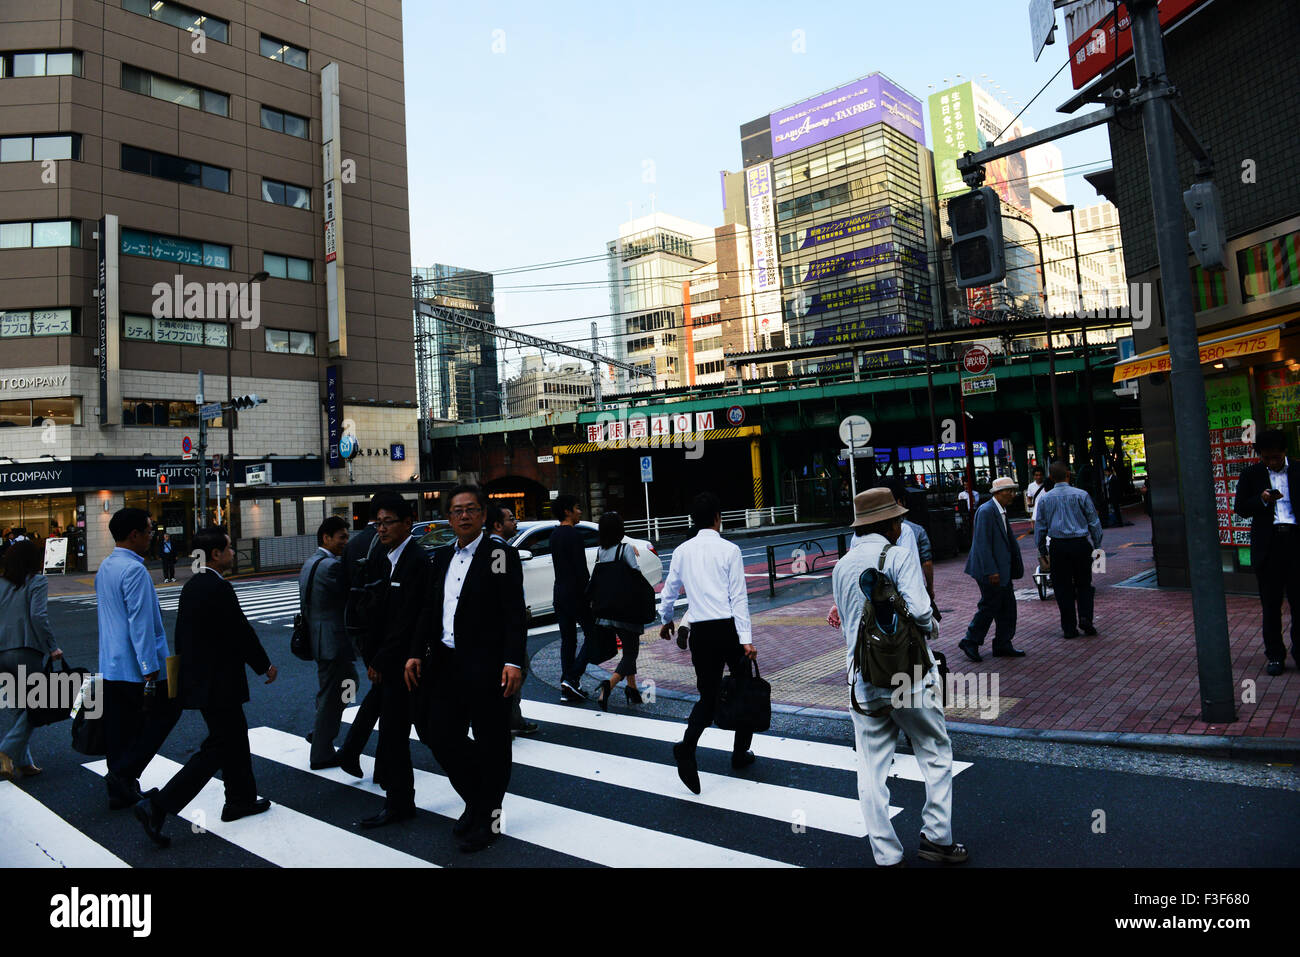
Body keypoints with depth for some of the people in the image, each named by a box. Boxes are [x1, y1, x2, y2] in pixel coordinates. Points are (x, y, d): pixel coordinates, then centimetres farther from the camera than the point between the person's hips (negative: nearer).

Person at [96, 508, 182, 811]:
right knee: (167, 711, 7)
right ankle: (123, 774, 3)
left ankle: (121, 791, 21)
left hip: (110, 666, 9)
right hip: (136, 667, -9)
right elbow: (140, 624, -22)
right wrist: (150, 671, -20)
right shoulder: (134, 570, -19)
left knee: (120, 729, 14)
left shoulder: (104, 567, 12)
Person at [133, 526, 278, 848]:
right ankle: (157, 806, -2)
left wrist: (186, 673, 23)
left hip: (198, 680, 10)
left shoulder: (190, 587, 8)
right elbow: (242, 633, -17)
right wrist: (265, 665, -3)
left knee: (236, 739, 20)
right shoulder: (219, 588, -21)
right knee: (217, 748, -1)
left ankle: (241, 800, 32)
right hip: (219, 685, -10)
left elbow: (181, 636, 14)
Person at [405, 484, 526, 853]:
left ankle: (488, 817, 25)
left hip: (486, 668, -6)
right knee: (440, 737, 10)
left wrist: (513, 662, -20)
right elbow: (430, 612, 15)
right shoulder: (441, 557, 12)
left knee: (491, 746, 6)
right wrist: (416, 653, 6)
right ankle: (475, 800, 33)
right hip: (445, 665, 6)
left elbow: (514, 614, -13)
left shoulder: (501, 554, -8)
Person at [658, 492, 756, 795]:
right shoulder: (729, 550, -4)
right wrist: (746, 639, -9)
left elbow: (669, 591, 16)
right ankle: (740, 752, 23)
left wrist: (666, 620, 34)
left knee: (708, 695, 10)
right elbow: (739, 597, -8)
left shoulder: (682, 551, 7)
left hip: (700, 632, 3)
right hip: (729, 628, -3)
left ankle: (687, 746, -13)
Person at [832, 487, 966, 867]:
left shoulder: (841, 567, 9)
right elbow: (919, 609, -20)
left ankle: (886, 855, 16)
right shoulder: (899, 556, -9)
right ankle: (936, 837, 20)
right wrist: (929, 625, 1)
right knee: (936, 754, 16)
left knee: (872, 771, 8)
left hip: (863, 678, 5)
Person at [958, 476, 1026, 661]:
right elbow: (982, 544, -22)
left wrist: (1015, 567, 18)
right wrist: (991, 571, -24)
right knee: (989, 607, -1)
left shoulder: (1001, 512, 12)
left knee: (1008, 608, 12)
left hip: (1003, 570, 10)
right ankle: (970, 642, 13)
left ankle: (1003, 645, 22)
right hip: (991, 571, -10)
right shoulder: (986, 511, -18)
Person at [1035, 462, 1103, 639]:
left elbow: (1040, 526, 7)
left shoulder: (1044, 498, 2)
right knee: (1084, 584, 13)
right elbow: (1094, 522, 1)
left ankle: (1069, 628, 9)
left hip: (1057, 546, 1)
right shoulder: (1081, 495, -3)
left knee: (1062, 587, 6)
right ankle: (1085, 619, -2)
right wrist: (1097, 545, 10)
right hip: (1080, 544, -1)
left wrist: (1042, 551, 15)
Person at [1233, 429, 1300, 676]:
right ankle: (1275, 655, 14)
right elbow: (1240, 508, 4)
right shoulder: (1251, 474, 6)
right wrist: (1262, 500, -14)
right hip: (1267, 544, 0)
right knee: (1271, 604, 6)